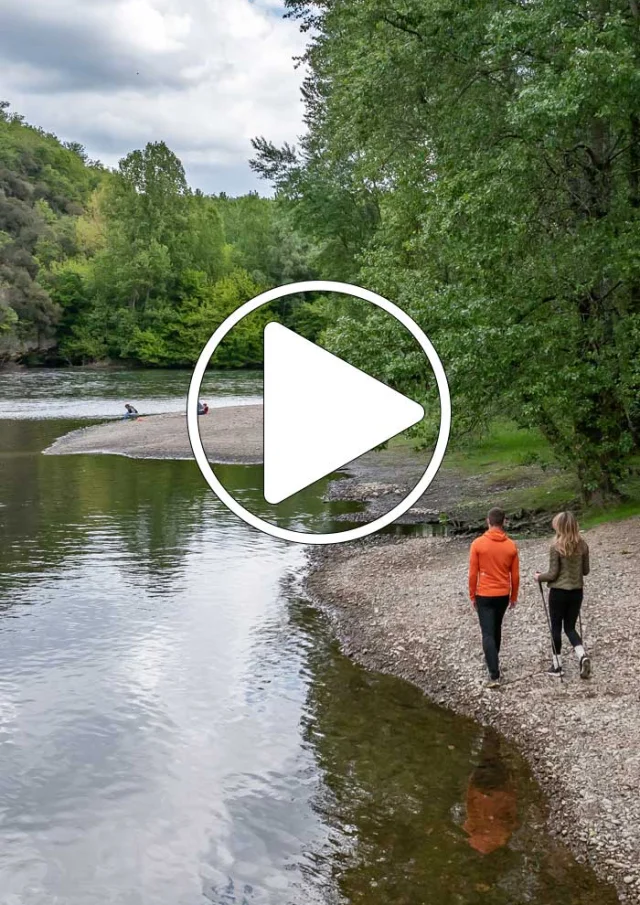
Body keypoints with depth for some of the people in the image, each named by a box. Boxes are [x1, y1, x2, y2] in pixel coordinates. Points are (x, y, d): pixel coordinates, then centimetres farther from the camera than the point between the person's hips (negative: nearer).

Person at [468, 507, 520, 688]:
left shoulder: (478, 544, -12)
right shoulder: (511, 545, -3)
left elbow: (473, 573, -8)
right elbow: (515, 575, 3)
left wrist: (472, 596, 3)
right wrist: (514, 596, 15)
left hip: (484, 595, -3)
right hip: (503, 595, 3)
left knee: (488, 634, -4)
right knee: (496, 629, 24)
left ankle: (494, 675, -13)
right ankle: (494, 661, 41)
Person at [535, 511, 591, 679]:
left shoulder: (556, 547, -16)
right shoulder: (583, 545, -1)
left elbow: (553, 574, -14)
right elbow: (586, 570, 7)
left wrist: (539, 577, 4)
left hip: (559, 592, -4)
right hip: (577, 591, 5)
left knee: (556, 627, 11)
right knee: (570, 628, 15)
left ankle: (557, 665, 17)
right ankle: (583, 655, -9)